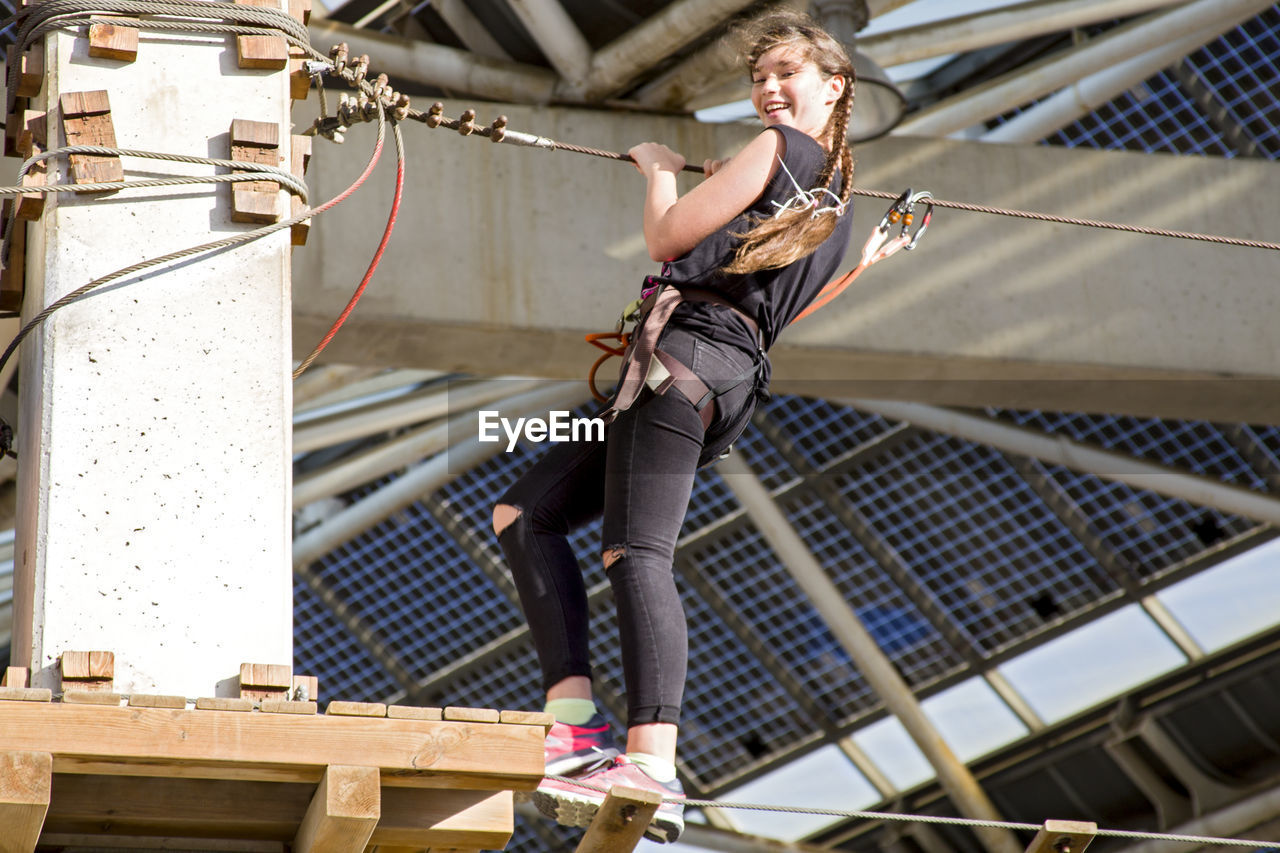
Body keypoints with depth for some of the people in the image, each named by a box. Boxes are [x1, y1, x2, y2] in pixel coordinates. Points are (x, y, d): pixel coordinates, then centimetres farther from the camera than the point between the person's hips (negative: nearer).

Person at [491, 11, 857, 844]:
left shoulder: (777, 146, 2)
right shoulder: (833, 201, 27)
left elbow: (669, 239, 1)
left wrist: (659, 171, 19)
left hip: (690, 346, -10)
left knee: (637, 553, -22)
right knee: (525, 515, 8)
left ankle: (654, 765, -36)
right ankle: (576, 715, -8)